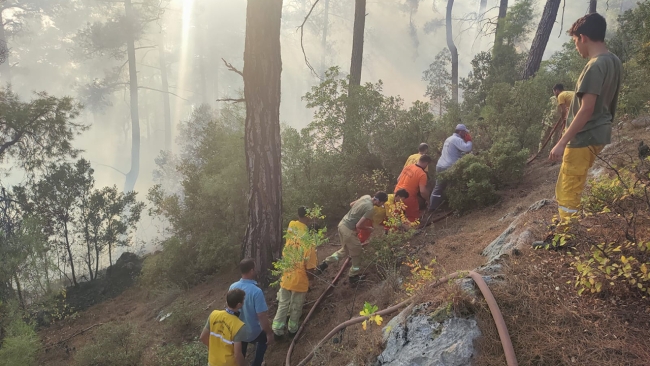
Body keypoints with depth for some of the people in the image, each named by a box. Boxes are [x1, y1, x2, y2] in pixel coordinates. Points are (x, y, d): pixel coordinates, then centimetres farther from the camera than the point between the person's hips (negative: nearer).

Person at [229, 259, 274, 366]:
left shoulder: (233, 287, -13)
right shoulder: (256, 291, -32)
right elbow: (262, 317, -27)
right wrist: (269, 334, -12)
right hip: (252, 333, -4)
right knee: (264, 338, 30)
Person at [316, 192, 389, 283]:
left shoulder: (366, 197, 2)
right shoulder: (370, 209, -23)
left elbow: (351, 204, 18)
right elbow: (358, 225, -22)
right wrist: (368, 228, -4)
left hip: (342, 224, 9)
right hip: (349, 230, -9)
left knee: (345, 250, 26)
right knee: (356, 254, 13)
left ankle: (324, 264, 22)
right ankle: (354, 277, 28)